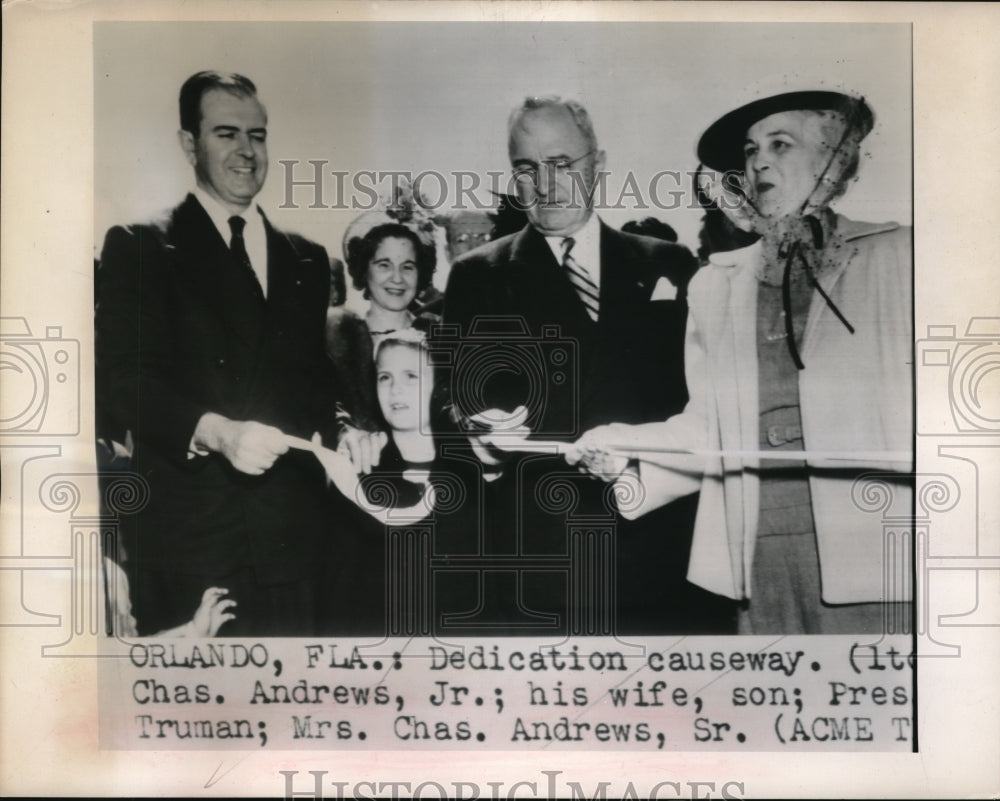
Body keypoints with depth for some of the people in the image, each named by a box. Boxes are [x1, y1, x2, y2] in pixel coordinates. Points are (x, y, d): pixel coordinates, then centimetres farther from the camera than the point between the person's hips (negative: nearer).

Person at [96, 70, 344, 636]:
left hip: (291, 535, 4)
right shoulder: (140, 248, 2)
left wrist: (342, 432, -3)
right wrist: (215, 432, -24)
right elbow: (124, 378, -9)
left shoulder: (307, 261, 16)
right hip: (186, 537, -3)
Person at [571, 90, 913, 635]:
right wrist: (628, 447, 1)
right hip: (758, 559, 3)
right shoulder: (715, 284, 17)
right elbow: (709, 428, 15)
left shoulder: (897, 257, 7)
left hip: (872, 554, -3)